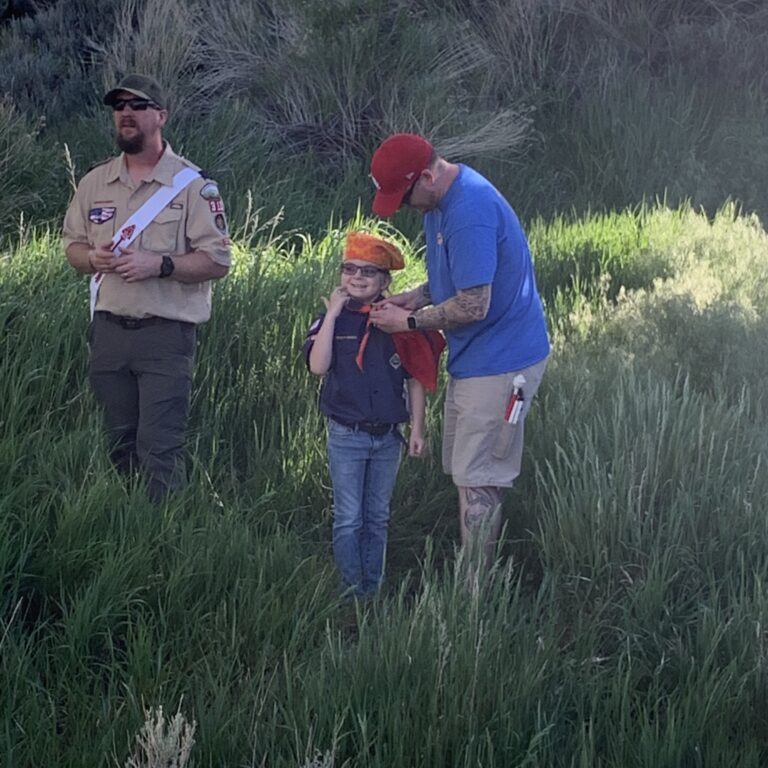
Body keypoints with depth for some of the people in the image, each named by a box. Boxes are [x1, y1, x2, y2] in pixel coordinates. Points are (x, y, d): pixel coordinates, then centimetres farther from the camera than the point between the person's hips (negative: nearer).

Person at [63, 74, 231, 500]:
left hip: (166, 333, -5)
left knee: (159, 449, -9)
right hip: (109, 330, 5)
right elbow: (73, 246, 17)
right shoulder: (95, 182, 11)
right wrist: (93, 258, -7)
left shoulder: (193, 186, -4)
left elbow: (217, 261, -7)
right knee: (121, 444, 12)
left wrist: (160, 264, -20)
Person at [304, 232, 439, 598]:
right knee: (349, 520, 2)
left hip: (387, 437, 2)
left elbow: (415, 379, 3)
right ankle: (351, 592, 9)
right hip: (346, 435, -2)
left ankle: (373, 590, 21)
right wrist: (332, 314, -19)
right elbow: (318, 366, -20)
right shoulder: (333, 320, -4)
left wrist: (417, 429, 1)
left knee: (377, 518, 12)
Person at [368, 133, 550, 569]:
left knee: (476, 482, -7)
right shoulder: (442, 199, 7)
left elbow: (473, 305, -26)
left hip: (500, 364, -10)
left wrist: (411, 321, -13)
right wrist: (415, 298, 2)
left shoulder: (469, 214, -26)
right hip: (474, 358, 10)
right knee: (469, 473, 14)